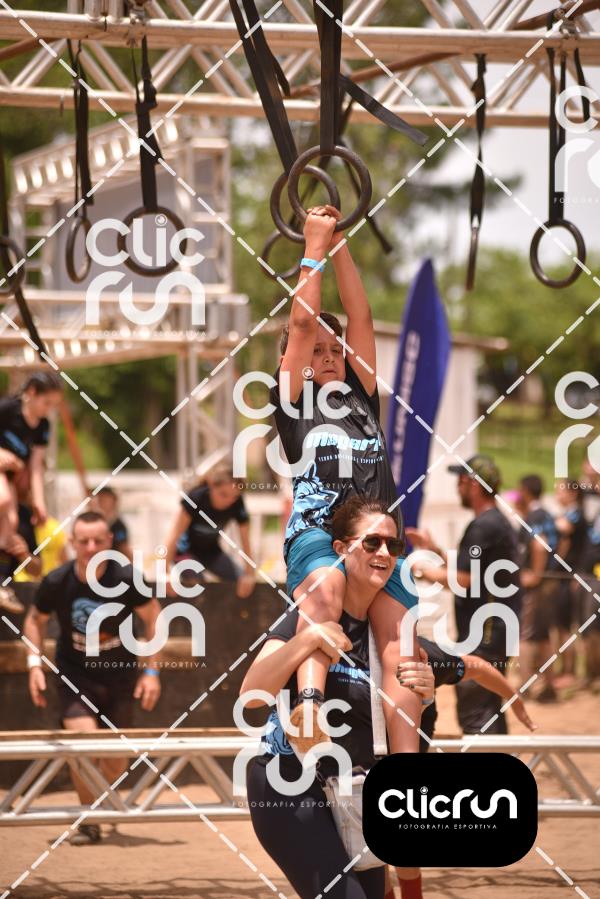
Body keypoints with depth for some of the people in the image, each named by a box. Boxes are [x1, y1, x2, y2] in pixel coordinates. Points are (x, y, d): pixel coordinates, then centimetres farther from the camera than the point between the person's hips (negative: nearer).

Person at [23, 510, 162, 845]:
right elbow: (36, 620, 5)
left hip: (119, 674, 1)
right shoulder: (56, 583, -14)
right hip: (75, 673, -1)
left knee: (116, 758, 5)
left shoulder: (126, 578, -17)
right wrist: (35, 663, -6)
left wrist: (152, 670, -6)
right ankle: (88, 820, -4)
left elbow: (153, 617, -3)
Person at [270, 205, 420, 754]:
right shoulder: (294, 399, 18)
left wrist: (341, 246, 20)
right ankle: (310, 702, -59)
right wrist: (316, 246, 14)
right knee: (326, 585, -38)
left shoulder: (362, 396, 28)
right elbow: (303, 324, 10)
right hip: (317, 529, -4)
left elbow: (361, 317, 22)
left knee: (400, 651, -15)